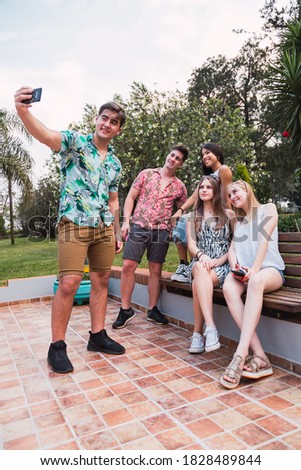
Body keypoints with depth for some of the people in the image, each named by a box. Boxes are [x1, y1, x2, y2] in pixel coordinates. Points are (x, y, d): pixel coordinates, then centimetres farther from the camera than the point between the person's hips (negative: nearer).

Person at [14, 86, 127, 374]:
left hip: (104, 227, 6)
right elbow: (44, 134, -20)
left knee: (101, 281, 8)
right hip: (74, 223, -6)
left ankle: (97, 335, 21)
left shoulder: (115, 163, 17)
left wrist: (117, 233, 18)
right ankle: (57, 346, 4)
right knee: (69, 283, -11)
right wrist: (22, 110, -40)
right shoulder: (75, 141, 1)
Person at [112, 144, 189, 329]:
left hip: (162, 231, 2)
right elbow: (130, 198, 5)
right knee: (128, 266, -7)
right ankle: (126, 309, 6)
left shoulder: (180, 187, 11)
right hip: (138, 226, -1)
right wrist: (126, 221, -5)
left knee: (156, 270, 5)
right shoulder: (146, 174, 8)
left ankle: (153, 310, 20)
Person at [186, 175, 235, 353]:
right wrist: (201, 255, -18)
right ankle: (211, 329, -43)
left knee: (198, 284, -35)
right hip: (200, 263, 2)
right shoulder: (193, 217, 17)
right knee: (200, 269, -37)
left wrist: (218, 260, -11)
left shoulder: (228, 214, 10)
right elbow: (191, 245, 5)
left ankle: (198, 332, -29)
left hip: (223, 265, -1)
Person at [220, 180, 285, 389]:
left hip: (270, 269, -4)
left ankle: (241, 355, -45)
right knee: (229, 286, -33)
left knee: (256, 281, -41)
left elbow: (264, 239, -5)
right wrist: (235, 267, -11)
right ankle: (260, 356, -37)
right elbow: (232, 249, 12)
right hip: (244, 272, 4)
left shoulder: (268, 208, 12)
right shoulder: (238, 222, 26)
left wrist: (255, 268, -19)